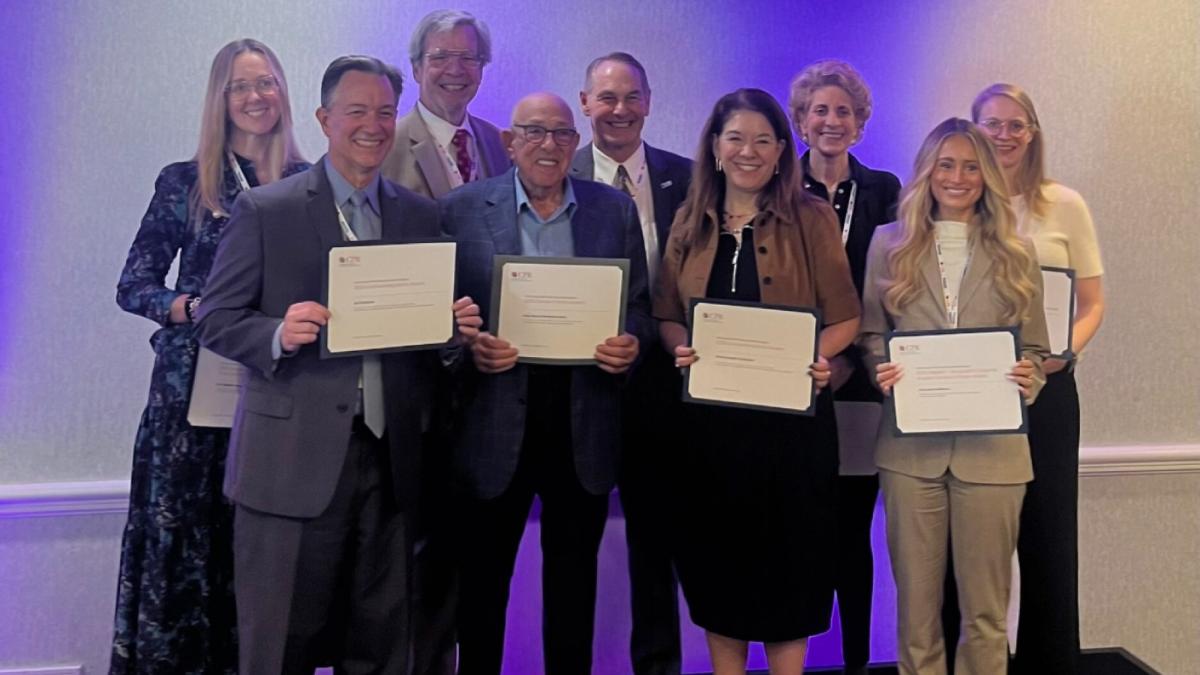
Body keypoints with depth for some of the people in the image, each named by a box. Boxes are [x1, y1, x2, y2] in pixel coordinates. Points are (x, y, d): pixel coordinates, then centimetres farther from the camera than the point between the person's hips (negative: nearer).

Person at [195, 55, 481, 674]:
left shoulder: (422, 216, 11)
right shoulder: (265, 210, 0)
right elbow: (215, 320, -1)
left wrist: (455, 328, -8)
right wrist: (279, 334, -20)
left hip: (389, 459, 4)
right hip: (293, 459, -3)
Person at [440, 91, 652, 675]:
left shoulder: (616, 210, 7)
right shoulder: (461, 209, 1)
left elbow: (638, 306, 9)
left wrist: (631, 343, -11)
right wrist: (468, 345, -18)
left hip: (584, 423, 2)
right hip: (494, 421, -1)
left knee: (574, 572, 14)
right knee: (483, 572, 10)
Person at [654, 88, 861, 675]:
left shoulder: (811, 218, -1)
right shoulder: (689, 222, 8)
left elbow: (844, 318, -3)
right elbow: (666, 314, 9)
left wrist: (813, 358, -22)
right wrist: (681, 349, -12)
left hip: (791, 413, -2)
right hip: (709, 414, 3)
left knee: (788, 556, 5)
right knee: (715, 554, 10)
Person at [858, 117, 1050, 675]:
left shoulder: (1015, 253, 8)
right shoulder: (889, 243, 7)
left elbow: (1035, 348, 9)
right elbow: (869, 335, 8)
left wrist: (1028, 379, -12)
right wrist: (883, 371, -12)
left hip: (991, 446, 0)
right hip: (911, 444, 0)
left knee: (985, 607, 8)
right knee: (915, 600, 8)